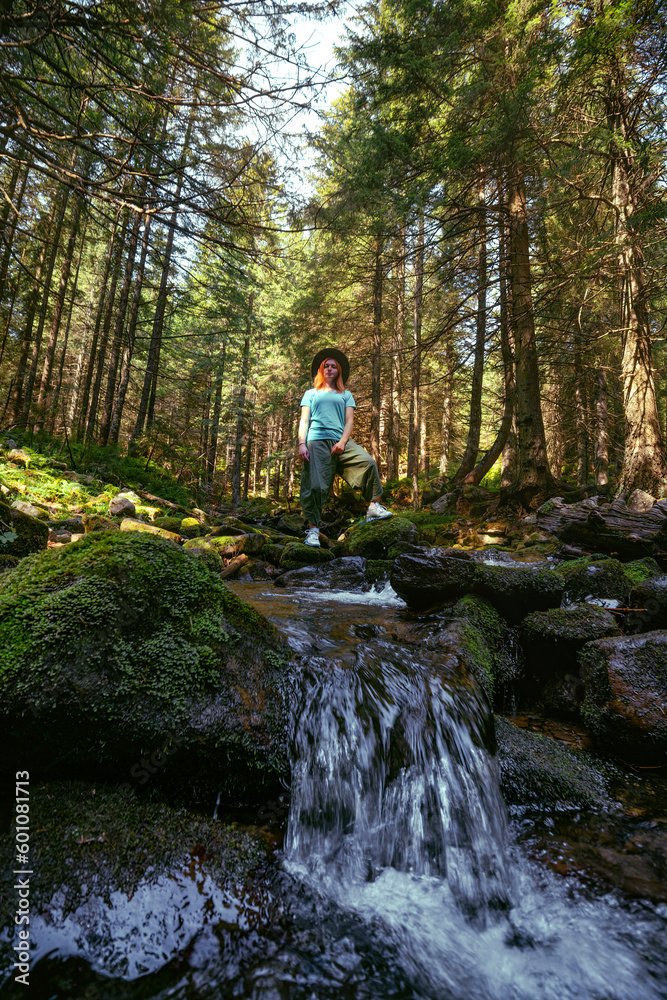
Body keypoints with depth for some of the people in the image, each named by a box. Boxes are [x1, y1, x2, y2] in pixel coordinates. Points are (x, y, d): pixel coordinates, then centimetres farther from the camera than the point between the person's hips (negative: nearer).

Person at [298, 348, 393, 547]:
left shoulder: (346, 395, 24)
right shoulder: (311, 394, 22)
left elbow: (349, 420, 12)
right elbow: (304, 420, 12)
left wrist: (342, 442, -7)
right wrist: (301, 444, -4)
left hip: (340, 441, 1)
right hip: (317, 441, -1)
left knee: (368, 462, -22)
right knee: (315, 485, -12)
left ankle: (374, 507, -14)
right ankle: (313, 529, -6)